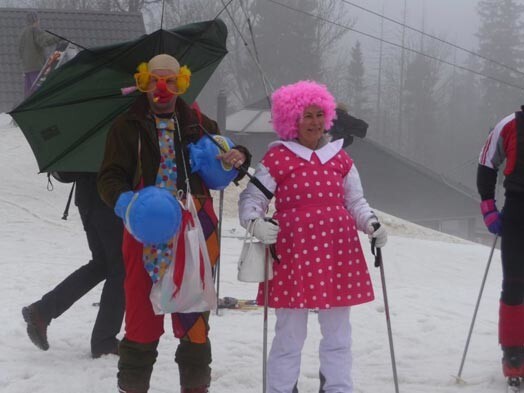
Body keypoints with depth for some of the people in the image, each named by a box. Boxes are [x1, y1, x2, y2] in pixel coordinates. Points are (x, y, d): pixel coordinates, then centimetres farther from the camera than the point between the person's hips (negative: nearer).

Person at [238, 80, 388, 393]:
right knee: (290, 334, 0)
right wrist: (255, 223, -19)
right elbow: (251, 198, 0)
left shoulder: (339, 157, 11)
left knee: (338, 332, 11)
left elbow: (355, 201, 18)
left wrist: (372, 224, 0)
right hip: (293, 251, -4)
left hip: (339, 251, 4)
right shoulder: (278, 158, -1)